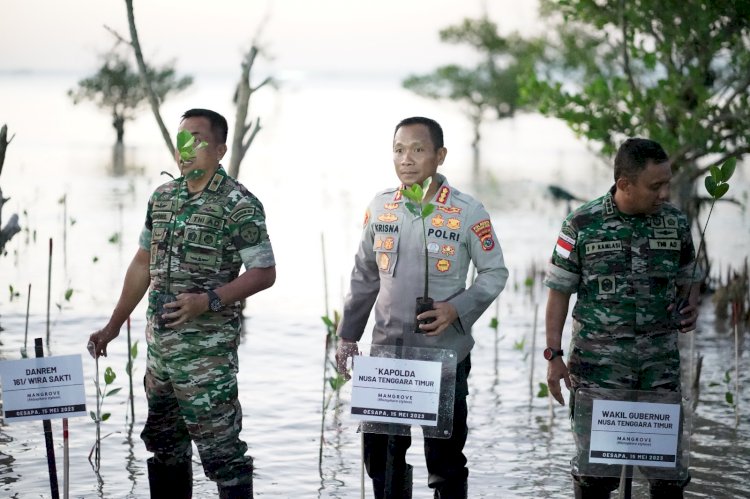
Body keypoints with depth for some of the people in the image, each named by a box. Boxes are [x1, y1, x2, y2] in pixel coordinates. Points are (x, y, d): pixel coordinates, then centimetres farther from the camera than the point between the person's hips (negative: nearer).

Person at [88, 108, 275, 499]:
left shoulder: (239, 205, -10)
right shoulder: (163, 197, 10)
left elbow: (264, 273, -12)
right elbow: (142, 264, 18)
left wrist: (208, 300, -23)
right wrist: (114, 326, 18)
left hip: (208, 347, -7)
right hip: (159, 341, 7)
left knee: (220, 446, -6)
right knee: (163, 443, 16)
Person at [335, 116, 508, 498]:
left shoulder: (467, 212, -10)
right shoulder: (380, 207, 2)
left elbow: (495, 273, -2)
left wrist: (457, 309, -18)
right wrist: (348, 335, 11)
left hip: (446, 355, -4)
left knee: (445, 460, 6)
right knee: (380, 455, 12)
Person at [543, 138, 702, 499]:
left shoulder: (676, 223, 3)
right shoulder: (581, 224, -5)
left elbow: (688, 279, 17)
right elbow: (559, 291, 0)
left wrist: (691, 306, -5)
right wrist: (553, 355, -4)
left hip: (660, 360, 2)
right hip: (597, 359, -2)